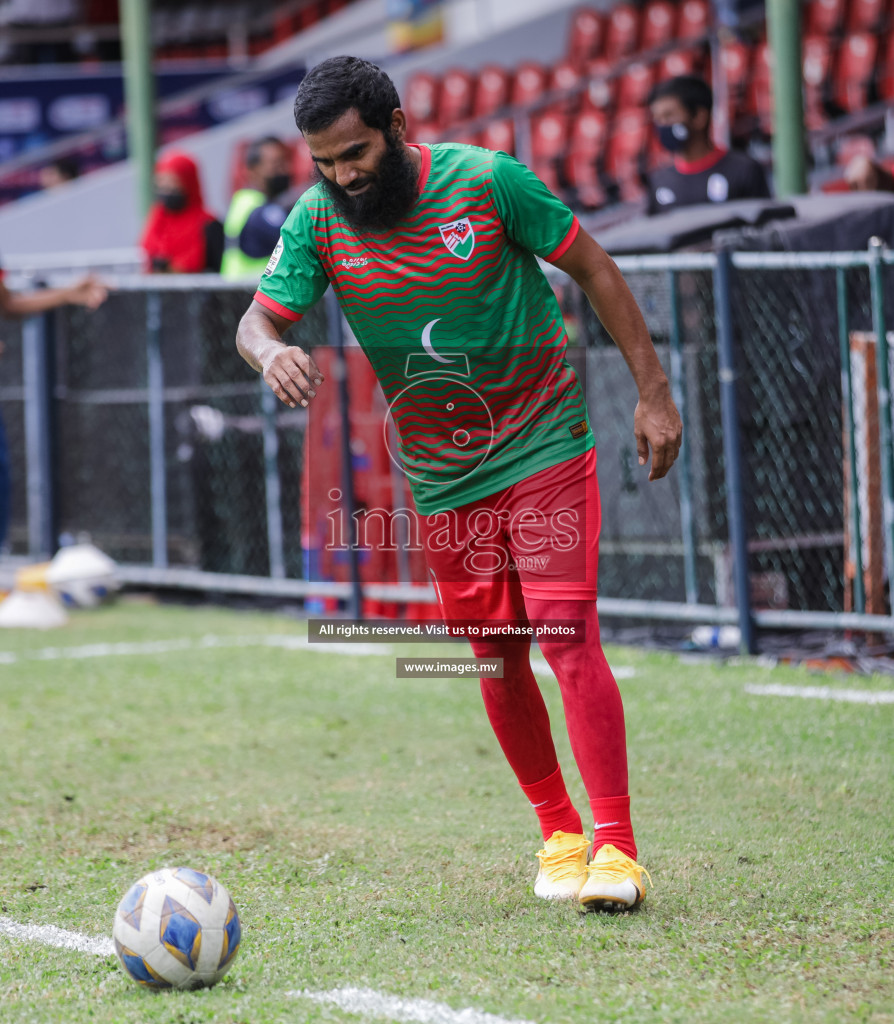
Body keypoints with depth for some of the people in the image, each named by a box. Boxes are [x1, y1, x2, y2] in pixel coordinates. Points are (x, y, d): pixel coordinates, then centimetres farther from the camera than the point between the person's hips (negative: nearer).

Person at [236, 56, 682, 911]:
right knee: (497, 660, 6)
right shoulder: (319, 220, -5)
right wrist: (269, 352, -32)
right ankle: (557, 831, 23)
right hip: (439, 478, 4)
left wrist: (652, 390, -5)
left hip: (543, 446, -3)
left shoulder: (487, 181, -13)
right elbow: (259, 318, -6)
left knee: (567, 640, -14)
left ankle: (616, 848, -14)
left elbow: (591, 268, -4)